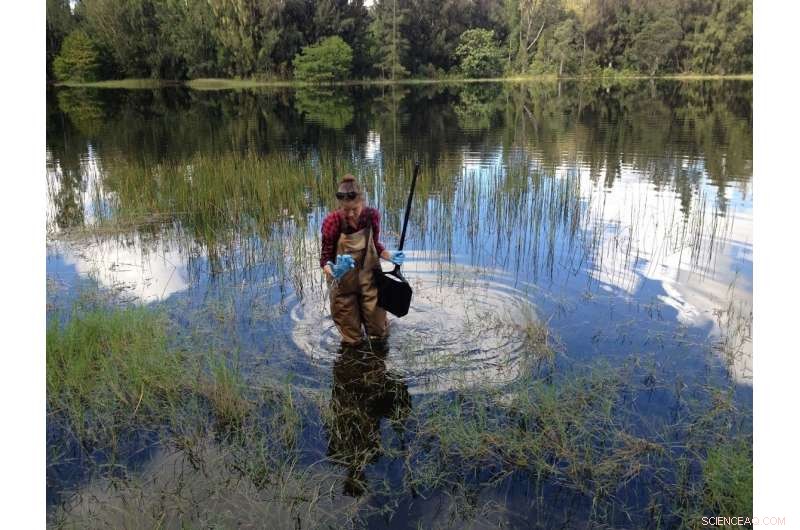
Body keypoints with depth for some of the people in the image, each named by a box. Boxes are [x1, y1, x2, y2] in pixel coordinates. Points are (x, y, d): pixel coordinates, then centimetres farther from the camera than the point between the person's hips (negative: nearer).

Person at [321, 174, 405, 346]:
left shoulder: (372, 215, -15)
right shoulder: (332, 221, -23)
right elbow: (325, 257, -16)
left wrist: (390, 256, -15)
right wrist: (331, 269, -37)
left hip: (369, 279, 2)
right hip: (343, 282, -2)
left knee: (378, 333, 12)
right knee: (352, 341, 13)